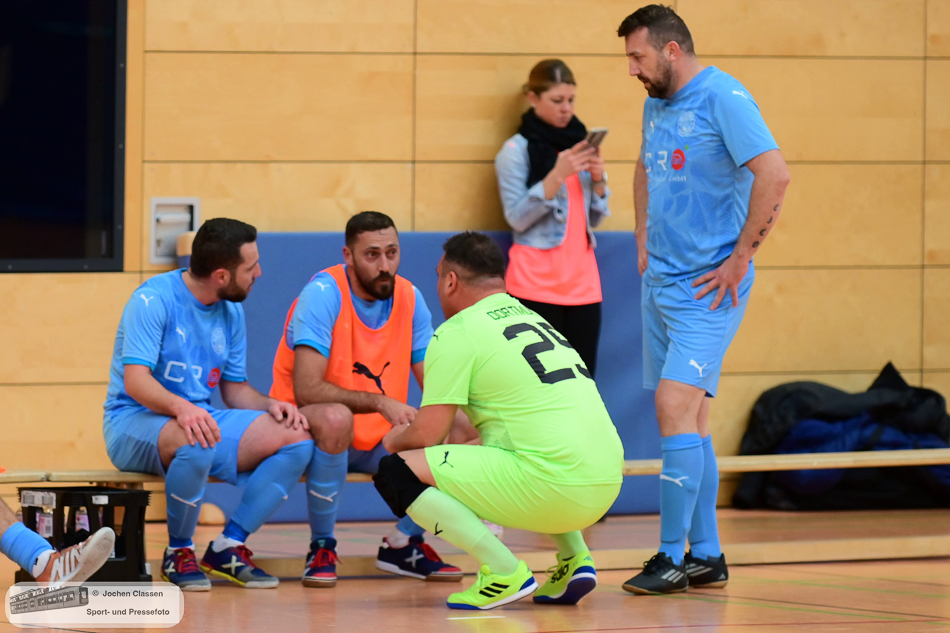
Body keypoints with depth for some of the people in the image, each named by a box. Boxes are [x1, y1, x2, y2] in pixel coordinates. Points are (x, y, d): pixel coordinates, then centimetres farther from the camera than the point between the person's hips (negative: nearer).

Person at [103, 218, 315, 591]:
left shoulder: (231, 312, 10)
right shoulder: (154, 300, -14)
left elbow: (235, 389, 15)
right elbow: (135, 381, -23)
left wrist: (269, 405, -7)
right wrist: (181, 407, -42)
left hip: (199, 417, 7)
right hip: (134, 421, -7)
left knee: (297, 439, -13)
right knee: (197, 442, -41)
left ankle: (228, 547, -9)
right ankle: (179, 553, -17)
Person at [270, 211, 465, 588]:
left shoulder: (409, 298, -1)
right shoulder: (324, 293, -19)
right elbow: (306, 390, -28)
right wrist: (380, 402, -37)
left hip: (376, 442, 6)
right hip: (307, 430, -6)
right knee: (335, 419, -38)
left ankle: (404, 543, 10)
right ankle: (321, 548, -19)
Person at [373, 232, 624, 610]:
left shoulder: (456, 333, -1)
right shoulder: (532, 318, 24)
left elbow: (427, 435, -1)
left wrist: (396, 440, 21)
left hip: (555, 489, -8)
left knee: (397, 472, -2)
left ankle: (505, 572, -8)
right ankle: (574, 560, 19)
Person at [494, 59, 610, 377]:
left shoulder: (578, 143, 15)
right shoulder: (516, 150, -1)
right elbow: (517, 217, -10)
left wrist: (598, 179, -1)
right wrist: (557, 175, -19)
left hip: (583, 279, 5)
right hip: (536, 280, -5)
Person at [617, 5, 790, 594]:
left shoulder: (723, 99, -13)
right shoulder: (657, 104, 13)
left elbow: (774, 174, -22)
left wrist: (739, 259, -18)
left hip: (707, 287, -9)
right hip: (660, 282, 9)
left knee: (677, 407, -16)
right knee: (690, 417, 10)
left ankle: (673, 556, -14)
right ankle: (706, 556, 15)